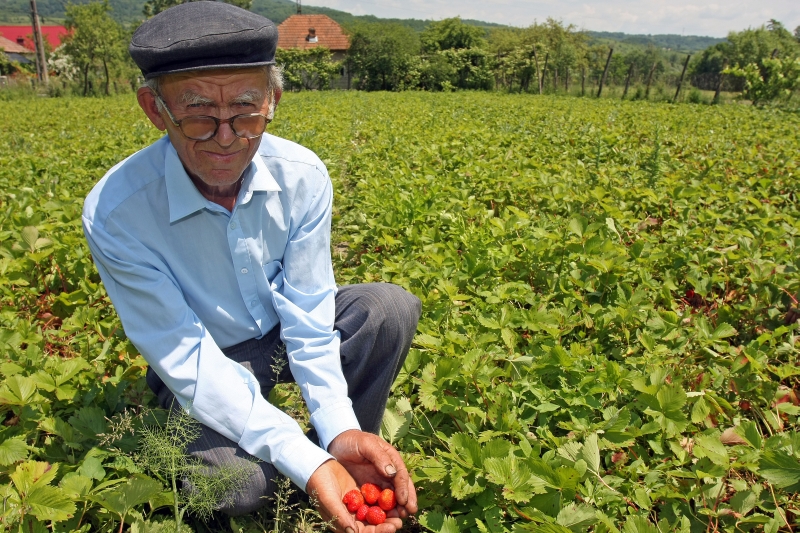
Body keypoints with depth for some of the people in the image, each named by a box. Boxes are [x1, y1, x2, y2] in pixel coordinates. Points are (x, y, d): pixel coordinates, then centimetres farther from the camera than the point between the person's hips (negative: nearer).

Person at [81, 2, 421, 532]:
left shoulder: (303, 176, -21)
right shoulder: (115, 214, -28)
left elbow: (307, 312, -18)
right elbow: (185, 357, -27)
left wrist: (339, 430, -34)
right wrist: (306, 464, -38)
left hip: (286, 335, 3)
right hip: (203, 360, -2)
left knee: (392, 308, -22)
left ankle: (347, 450, 0)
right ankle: (321, 463, 7)